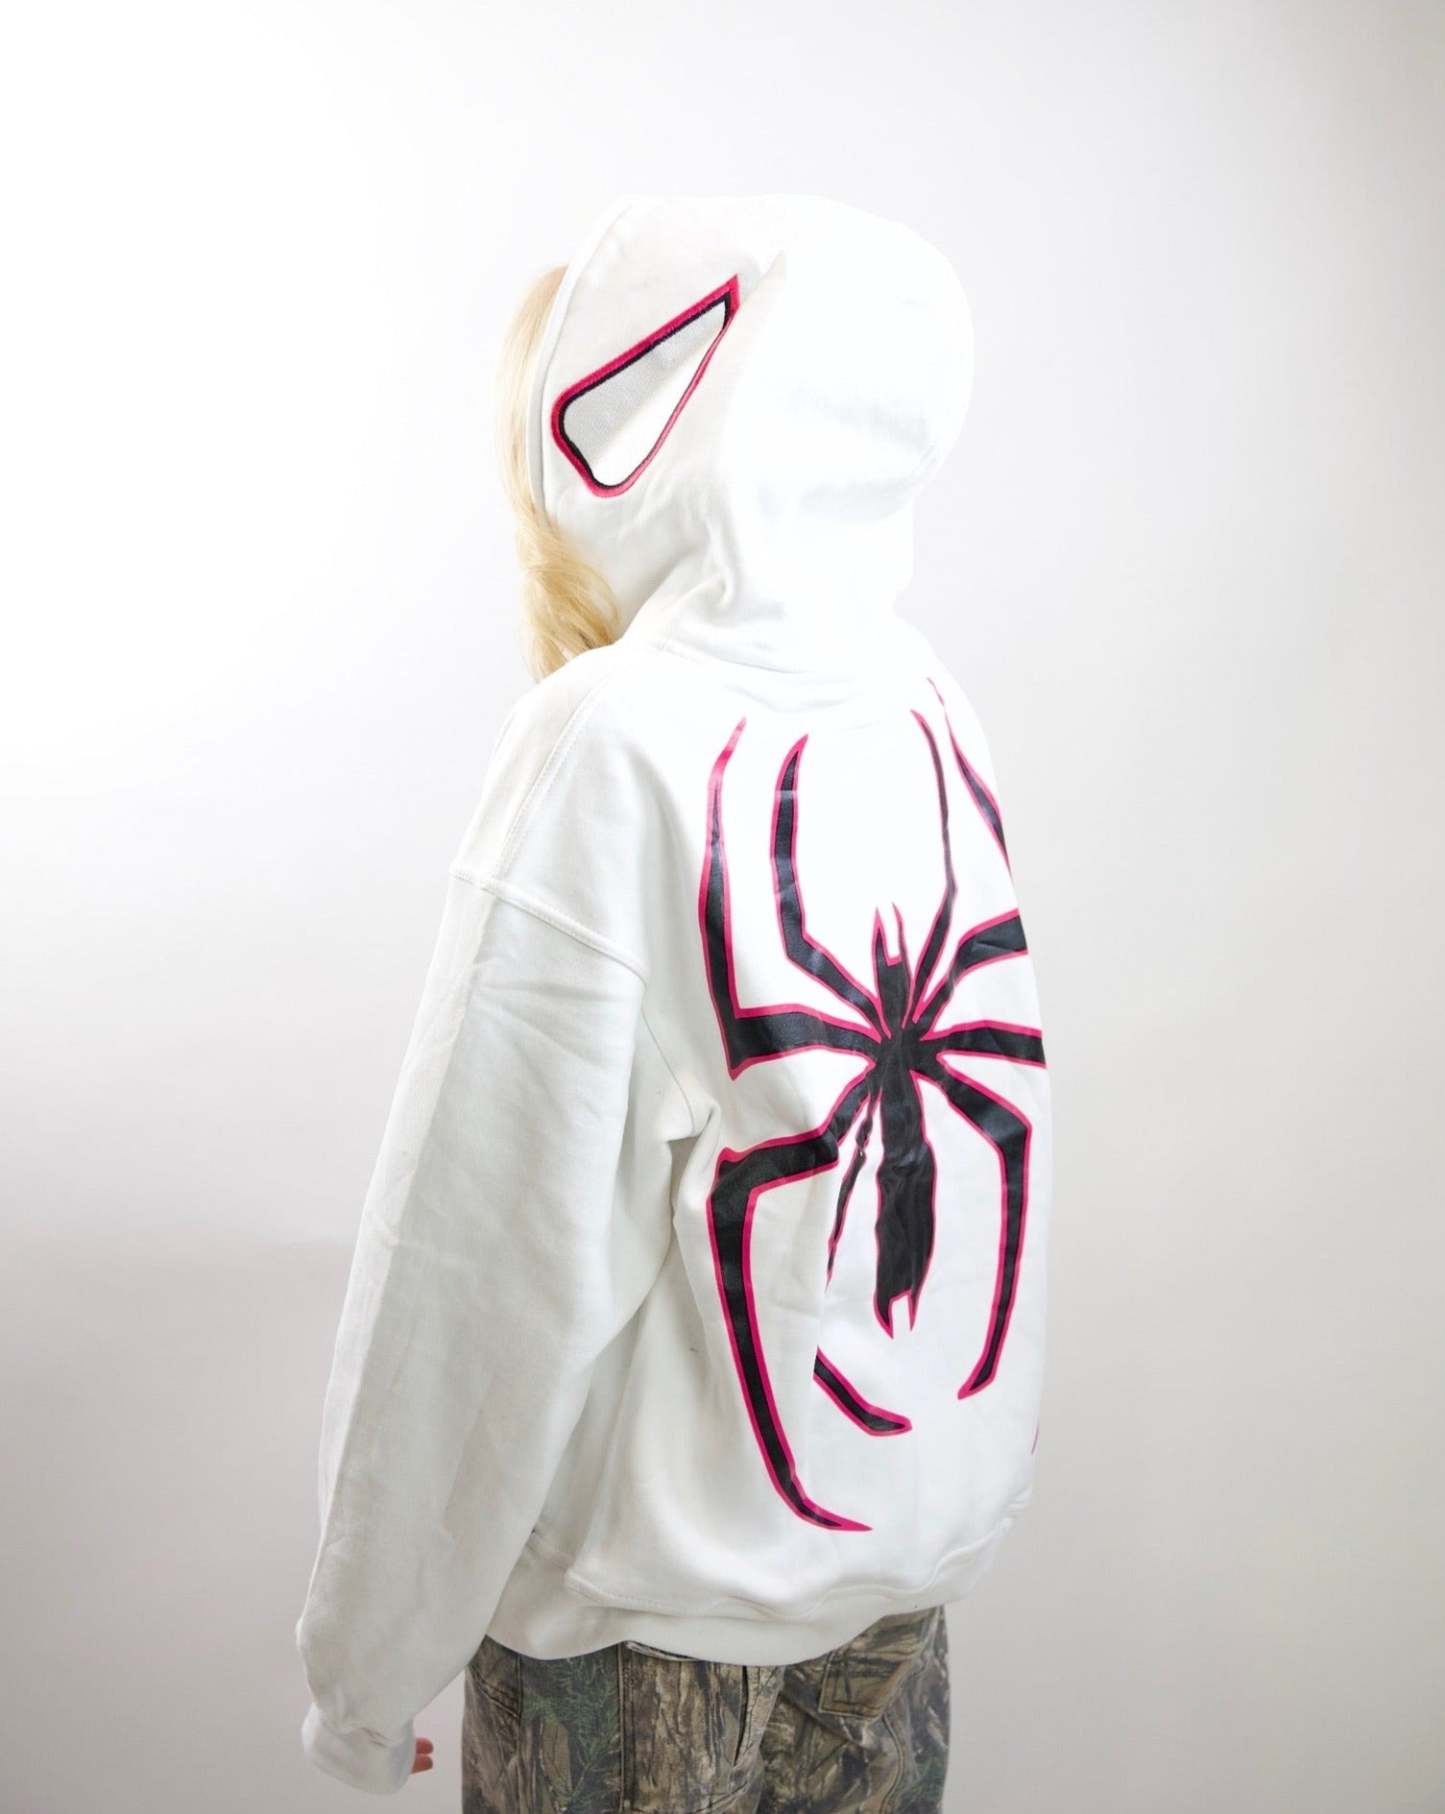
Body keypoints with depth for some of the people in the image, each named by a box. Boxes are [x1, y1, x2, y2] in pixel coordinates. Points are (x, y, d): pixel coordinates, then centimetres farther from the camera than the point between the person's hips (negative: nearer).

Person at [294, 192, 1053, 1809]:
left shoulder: (612, 742, -22)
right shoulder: (925, 701, -5)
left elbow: (487, 1262, -19)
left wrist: (364, 1667, -7)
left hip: (663, 1578, -5)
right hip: (925, 1511, 5)